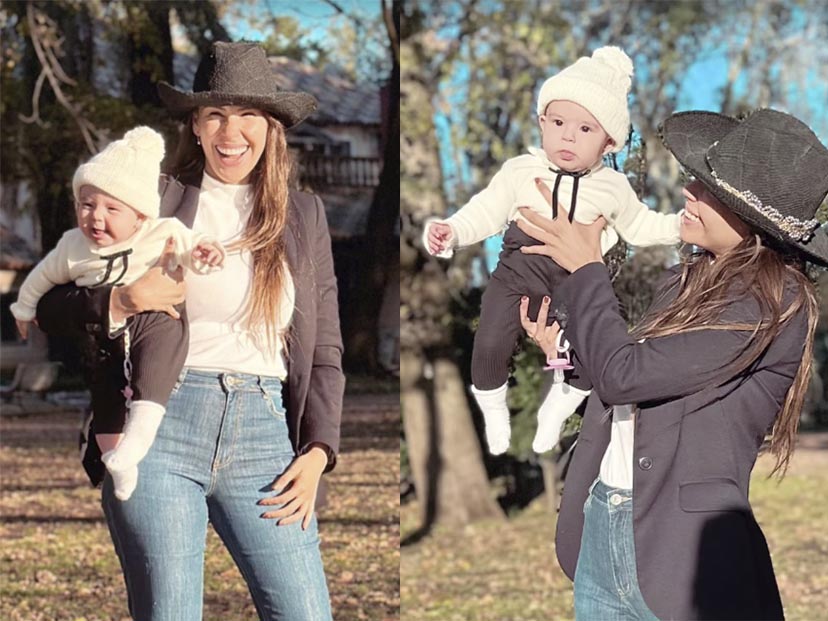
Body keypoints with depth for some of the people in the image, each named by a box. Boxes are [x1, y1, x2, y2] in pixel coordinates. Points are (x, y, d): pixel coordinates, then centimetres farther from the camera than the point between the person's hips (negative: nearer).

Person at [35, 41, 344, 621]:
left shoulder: (304, 215, 14)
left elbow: (325, 350, 14)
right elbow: (50, 306, 6)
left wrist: (317, 452, 2)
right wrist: (122, 300, -13)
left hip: (263, 436, 2)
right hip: (162, 422, -2)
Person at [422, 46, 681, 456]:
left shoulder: (612, 186, 6)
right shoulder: (521, 170, 0)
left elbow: (638, 226, 18)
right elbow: (487, 211, 1)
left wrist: (681, 226, 6)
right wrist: (451, 231, -14)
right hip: (520, 271, -1)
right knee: (490, 343, -16)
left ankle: (555, 412, 20)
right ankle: (493, 413, 16)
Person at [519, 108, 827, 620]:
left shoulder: (775, 304, -16)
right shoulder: (694, 278, 7)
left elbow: (625, 374, -16)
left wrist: (587, 270, -4)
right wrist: (564, 346, 3)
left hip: (679, 552, -7)